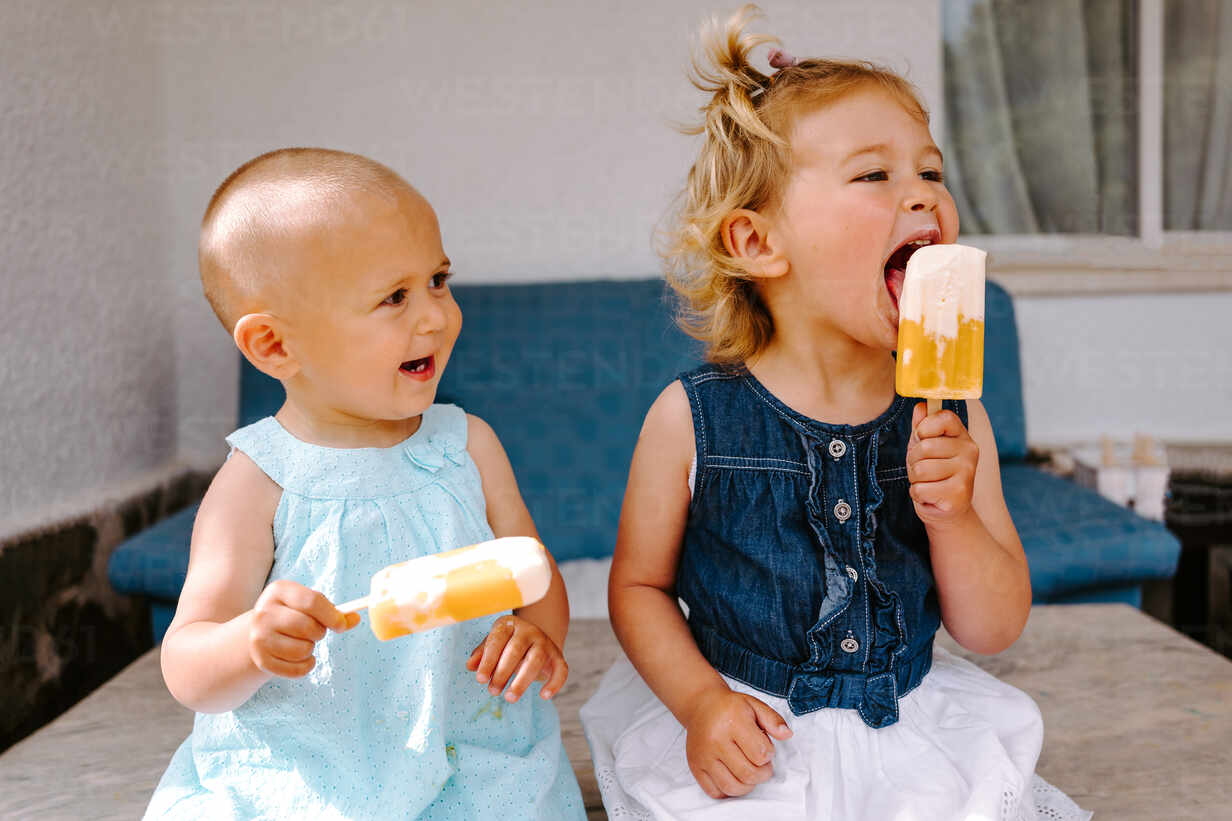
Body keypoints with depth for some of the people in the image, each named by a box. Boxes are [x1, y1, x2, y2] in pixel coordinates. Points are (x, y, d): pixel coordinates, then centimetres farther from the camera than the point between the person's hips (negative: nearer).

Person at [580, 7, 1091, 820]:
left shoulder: (951, 417, -8)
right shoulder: (693, 419, -15)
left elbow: (994, 630, -3)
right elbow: (639, 585, -3)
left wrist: (953, 517, -20)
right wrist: (701, 702, -16)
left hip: (913, 745, 3)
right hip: (743, 751, -2)